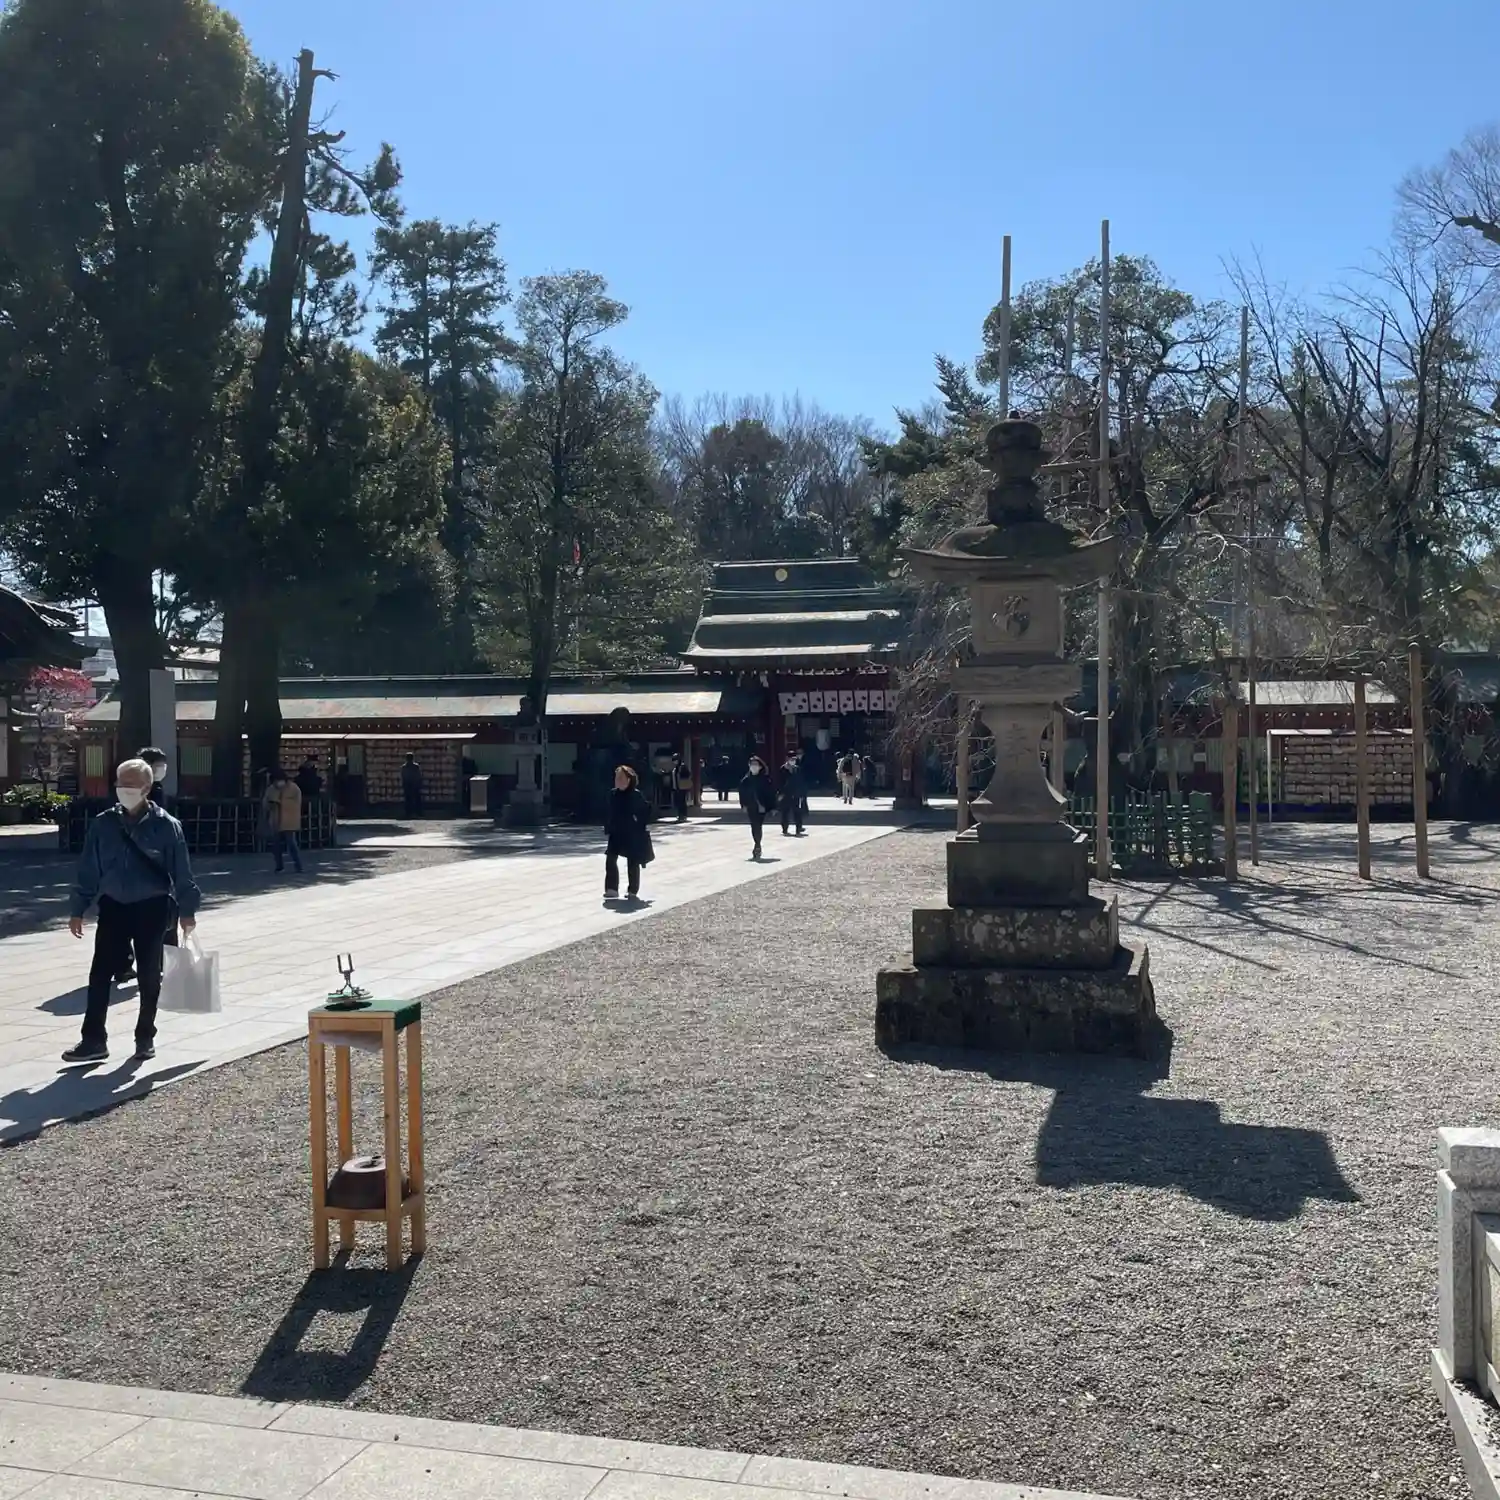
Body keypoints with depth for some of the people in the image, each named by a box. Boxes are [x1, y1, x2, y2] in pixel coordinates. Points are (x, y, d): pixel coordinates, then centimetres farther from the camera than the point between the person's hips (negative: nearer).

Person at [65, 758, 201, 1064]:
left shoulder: (166, 825, -8)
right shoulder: (103, 824, -1)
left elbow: (182, 872, -4)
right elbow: (88, 870, 4)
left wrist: (188, 910, -4)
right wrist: (78, 910, 4)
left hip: (151, 909, -2)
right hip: (113, 907, 2)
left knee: (149, 976, 7)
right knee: (100, 974, -2)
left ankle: (145, 1037, 20)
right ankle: (94, 1040, 5)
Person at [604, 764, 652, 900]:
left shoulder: (635, 795, -13)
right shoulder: (613, 794, 1)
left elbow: (647, 809, -8)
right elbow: (610, 812, 10)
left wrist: (640, 825, -9)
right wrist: (608, 827, 4)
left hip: (632, 834, -4)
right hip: (616, 833, 4)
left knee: (632, 862, 5)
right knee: (610, 859, -5)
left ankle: (632, 891, 16)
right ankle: (612, 889, 1)